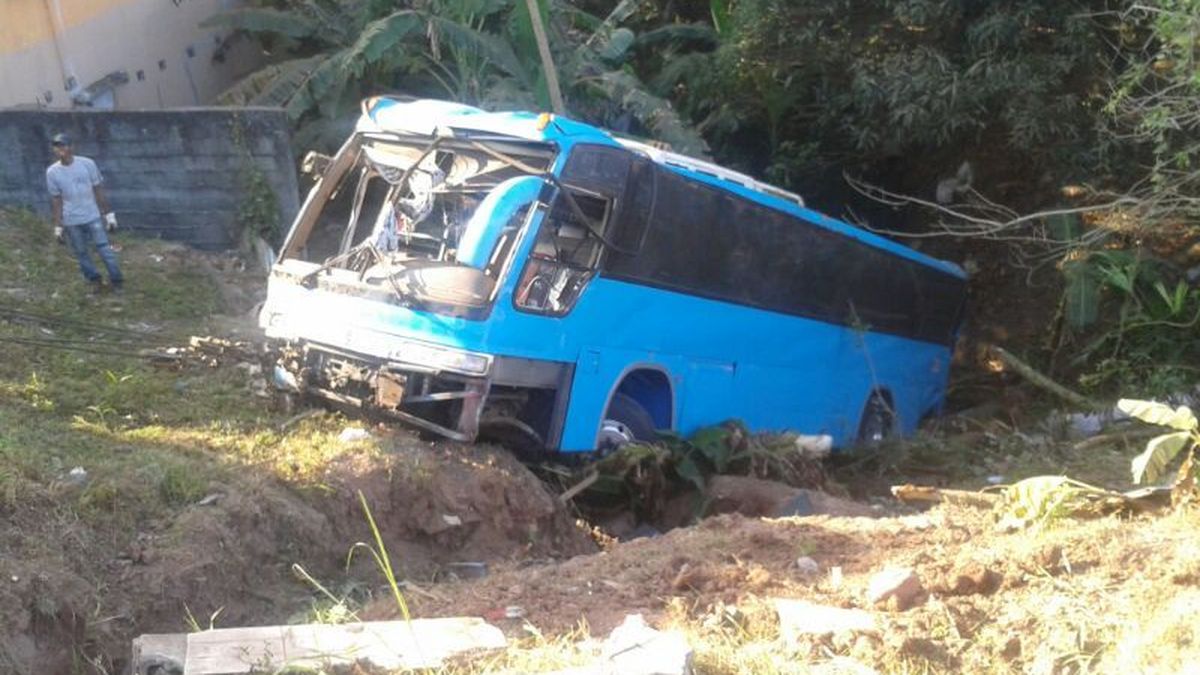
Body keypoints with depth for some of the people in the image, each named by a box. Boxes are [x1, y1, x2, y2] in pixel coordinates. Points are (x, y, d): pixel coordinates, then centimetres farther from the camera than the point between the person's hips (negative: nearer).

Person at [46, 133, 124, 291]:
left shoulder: (87, 164, -10)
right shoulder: (52, 172, -7)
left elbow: (98, 190, -2)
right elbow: (56, 200, 0)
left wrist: (109, 214, 0)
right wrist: (58, 225, 1)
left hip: (93, 216, -1)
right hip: (71, 221, 1)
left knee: (105, 249, 0)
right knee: (81, 253, 12)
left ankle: (116, 280, 16)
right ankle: (94, 279, 31)